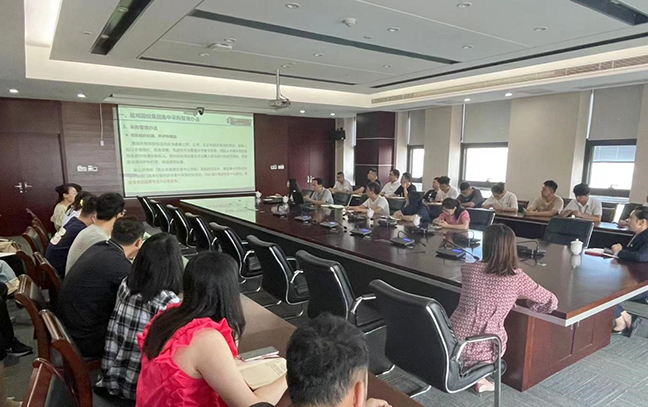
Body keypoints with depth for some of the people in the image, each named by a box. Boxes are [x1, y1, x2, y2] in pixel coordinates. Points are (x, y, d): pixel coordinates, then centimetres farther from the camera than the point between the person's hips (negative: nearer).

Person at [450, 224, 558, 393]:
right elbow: (551, 302, 2)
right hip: (481, 351, -1)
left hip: (453, 343, 1)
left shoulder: (468, 269, -8)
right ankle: (479, 377, 16)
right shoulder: (517, 278, -12)